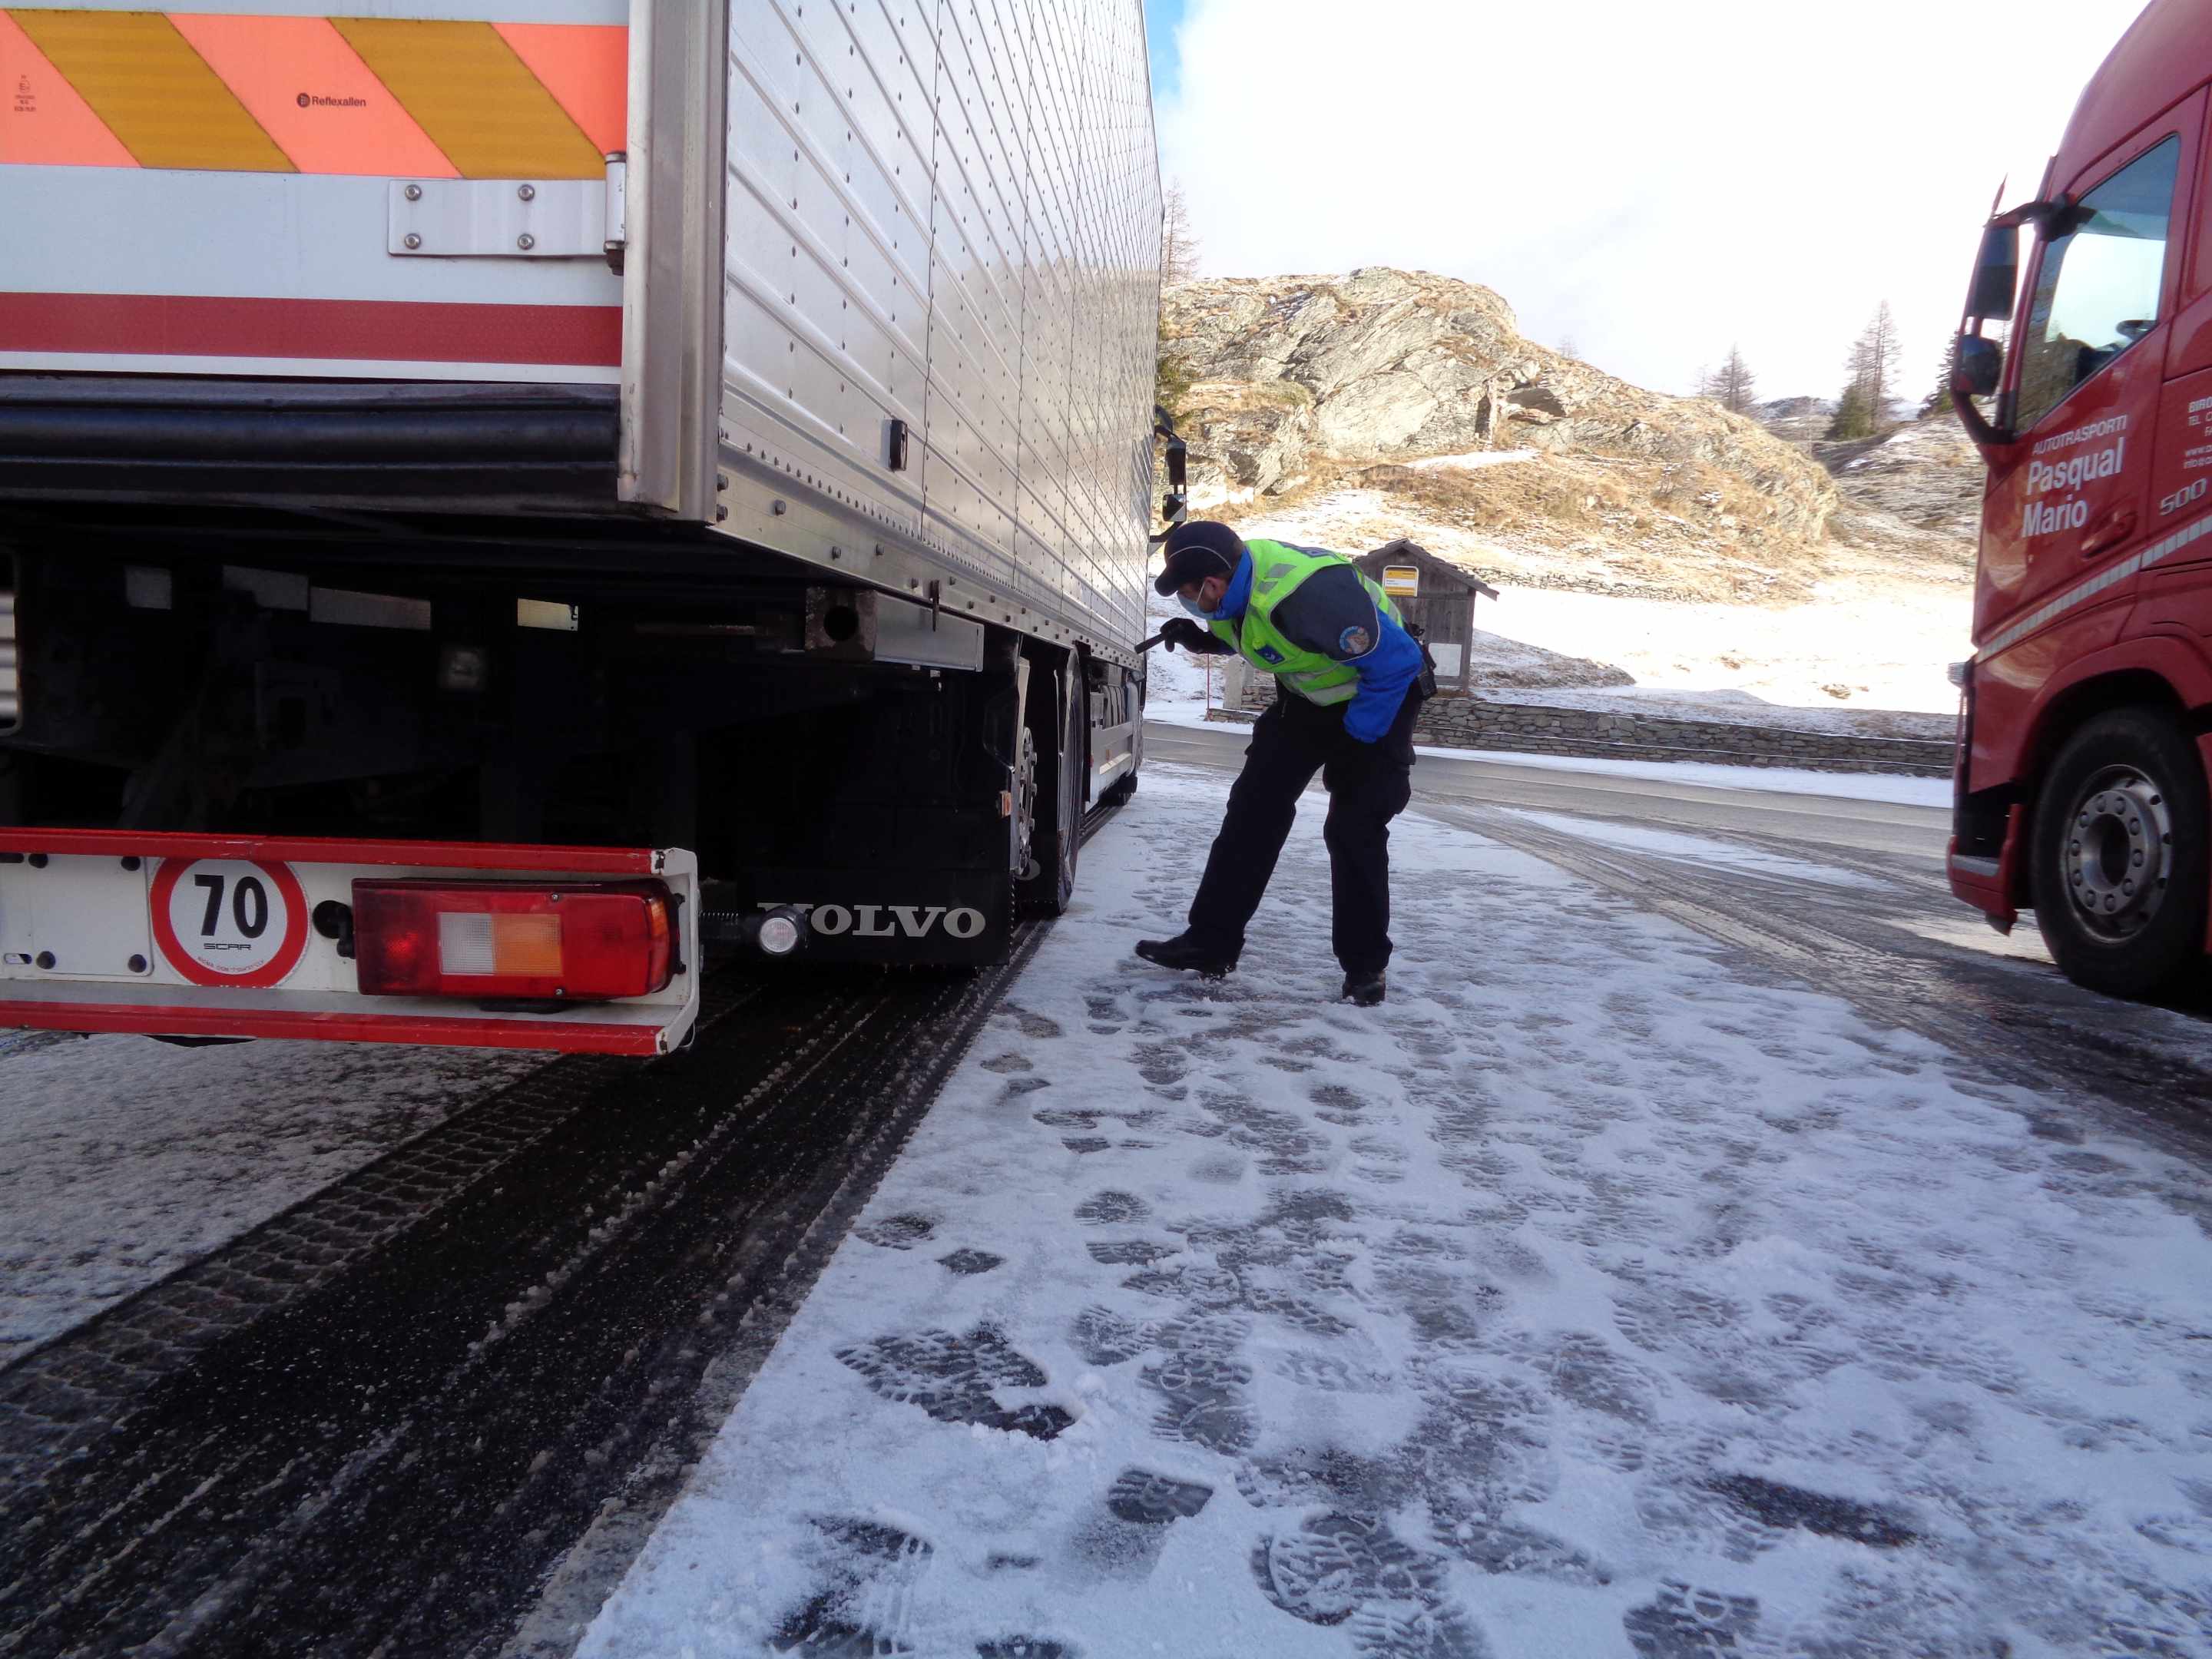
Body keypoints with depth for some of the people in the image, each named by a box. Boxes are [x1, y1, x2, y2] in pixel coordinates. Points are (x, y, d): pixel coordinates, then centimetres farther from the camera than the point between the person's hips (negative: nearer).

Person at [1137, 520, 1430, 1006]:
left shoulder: (1307, 595, -39)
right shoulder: (1237, 580, -13)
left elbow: (1397, 660, -33)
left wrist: (1356, 737, -25)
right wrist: (1202, 639, -9)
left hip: (1378, 694, -7)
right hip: (1307, 696, 8)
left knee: (1354, 832, -9)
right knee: (1253, 808, 0)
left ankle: (1365, 966, 9)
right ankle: (1211, 942, 4)